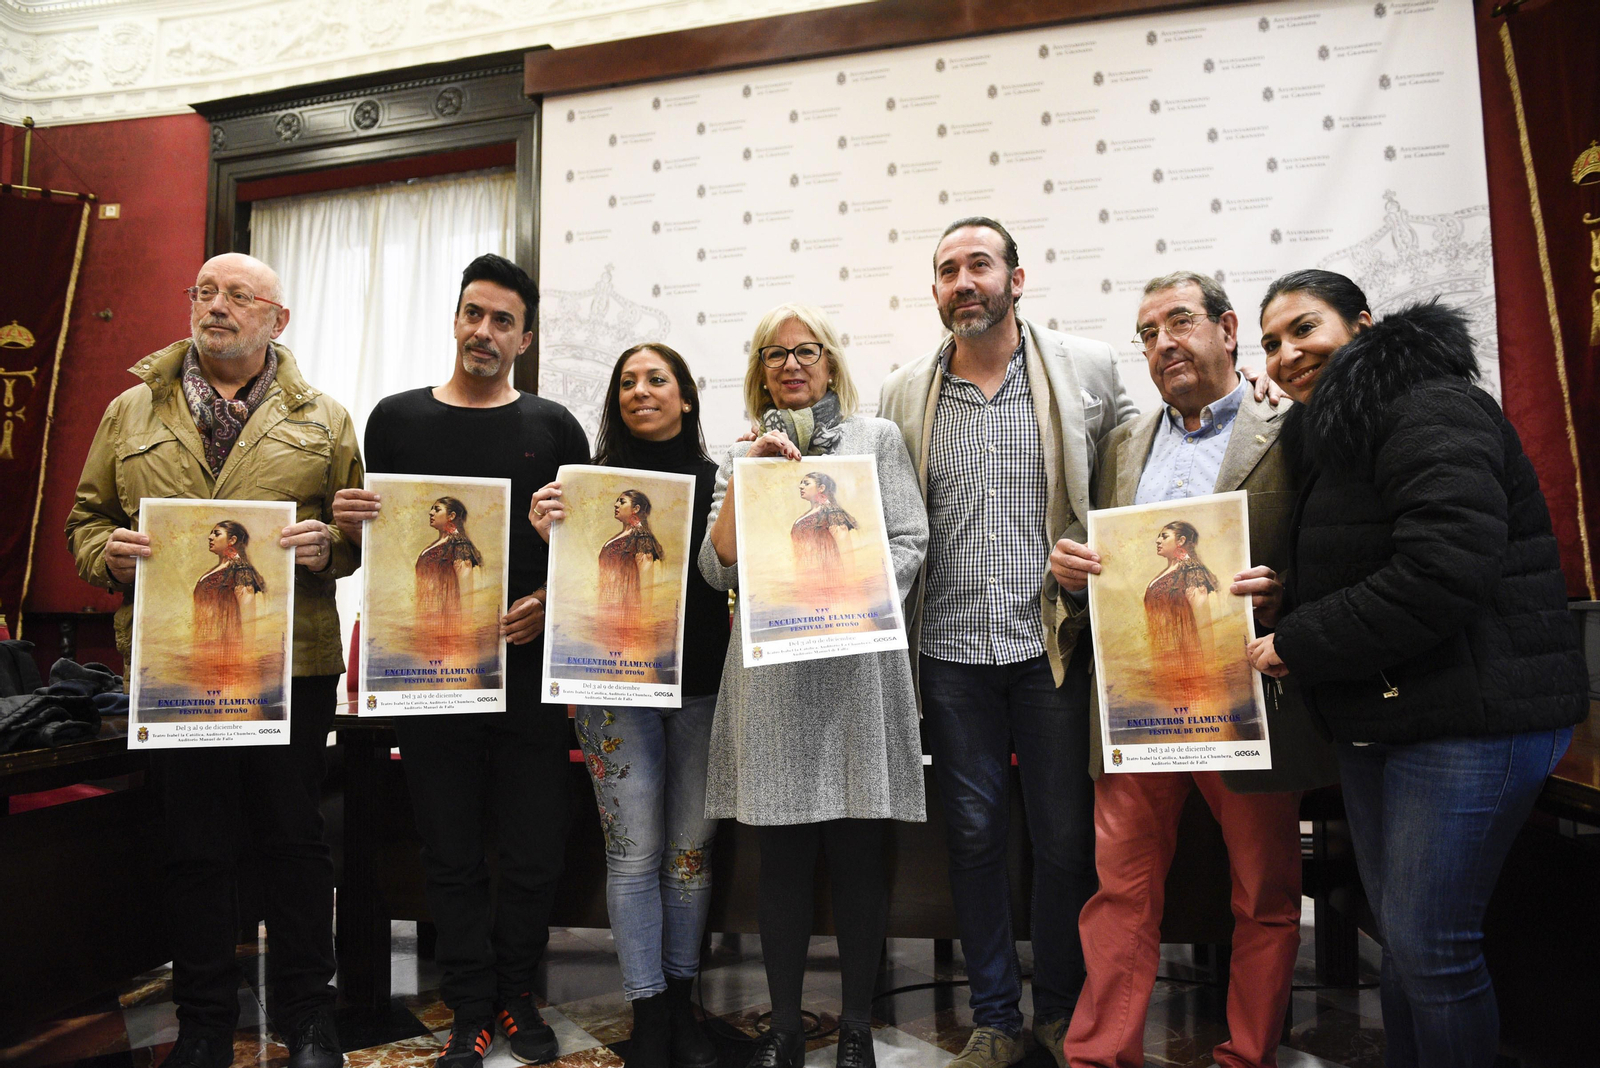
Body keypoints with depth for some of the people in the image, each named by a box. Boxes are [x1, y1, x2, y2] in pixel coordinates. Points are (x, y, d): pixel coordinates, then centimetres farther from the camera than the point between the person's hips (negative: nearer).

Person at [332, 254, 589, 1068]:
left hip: (528, 665, 0)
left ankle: (515, 994, 30)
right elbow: (378, 540, 12)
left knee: (536, 850, 6)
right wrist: (350, 523, -9)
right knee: (452, 855, 10)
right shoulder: (396, 418, 8)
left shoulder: (554, 427, 6)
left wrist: (553, 599, -11)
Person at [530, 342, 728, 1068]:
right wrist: (549, 536, -17)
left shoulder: (717, 481, 5)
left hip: (702, 687, 1)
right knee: (634, 849, 3)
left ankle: (680, 1000, 26)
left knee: (691, 845, 10)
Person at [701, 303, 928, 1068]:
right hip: (771, 672, 1)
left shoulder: (876, 437, 10)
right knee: (781, 856, 7)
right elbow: (718, 568, 4)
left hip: (857, 665, -1)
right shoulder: (743, 453, 14)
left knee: (858, 854, 4)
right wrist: (748, 473, -5)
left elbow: (911, 543, 3)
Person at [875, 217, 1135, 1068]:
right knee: (974, 835, 11)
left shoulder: (1089, 370, 2)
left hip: (1056, 641, -1)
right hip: (951, 651, 2)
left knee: (1065, 837, 9)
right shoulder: (904, 393, 7)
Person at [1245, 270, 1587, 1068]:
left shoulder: (1432, 411, -14)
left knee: (1428, 943, -3)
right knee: (1399, 937, 17)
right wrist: (1279, 609, 6)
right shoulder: (1331, 433, 16)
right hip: (1377, 719, 9)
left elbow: (1442, 572, -26)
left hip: (1468, 718, -9)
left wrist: (1297, 644, -18)